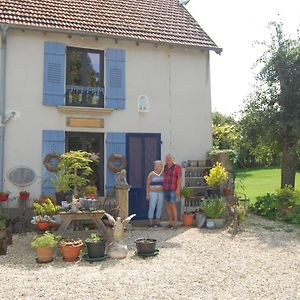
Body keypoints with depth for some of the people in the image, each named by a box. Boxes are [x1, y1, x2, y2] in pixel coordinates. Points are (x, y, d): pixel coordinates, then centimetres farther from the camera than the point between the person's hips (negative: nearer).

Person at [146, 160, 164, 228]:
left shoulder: (162, 174, 5)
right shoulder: (151, 174, -7)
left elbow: (165, 184, 11)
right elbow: (147, 185, -5)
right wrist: (147, 194, -10)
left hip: (161, 193, 4)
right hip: (153, 193, -4)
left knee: (159, 207, 5)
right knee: (152, 207, -5)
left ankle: (158, 222, 14)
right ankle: (150, 223, 2)